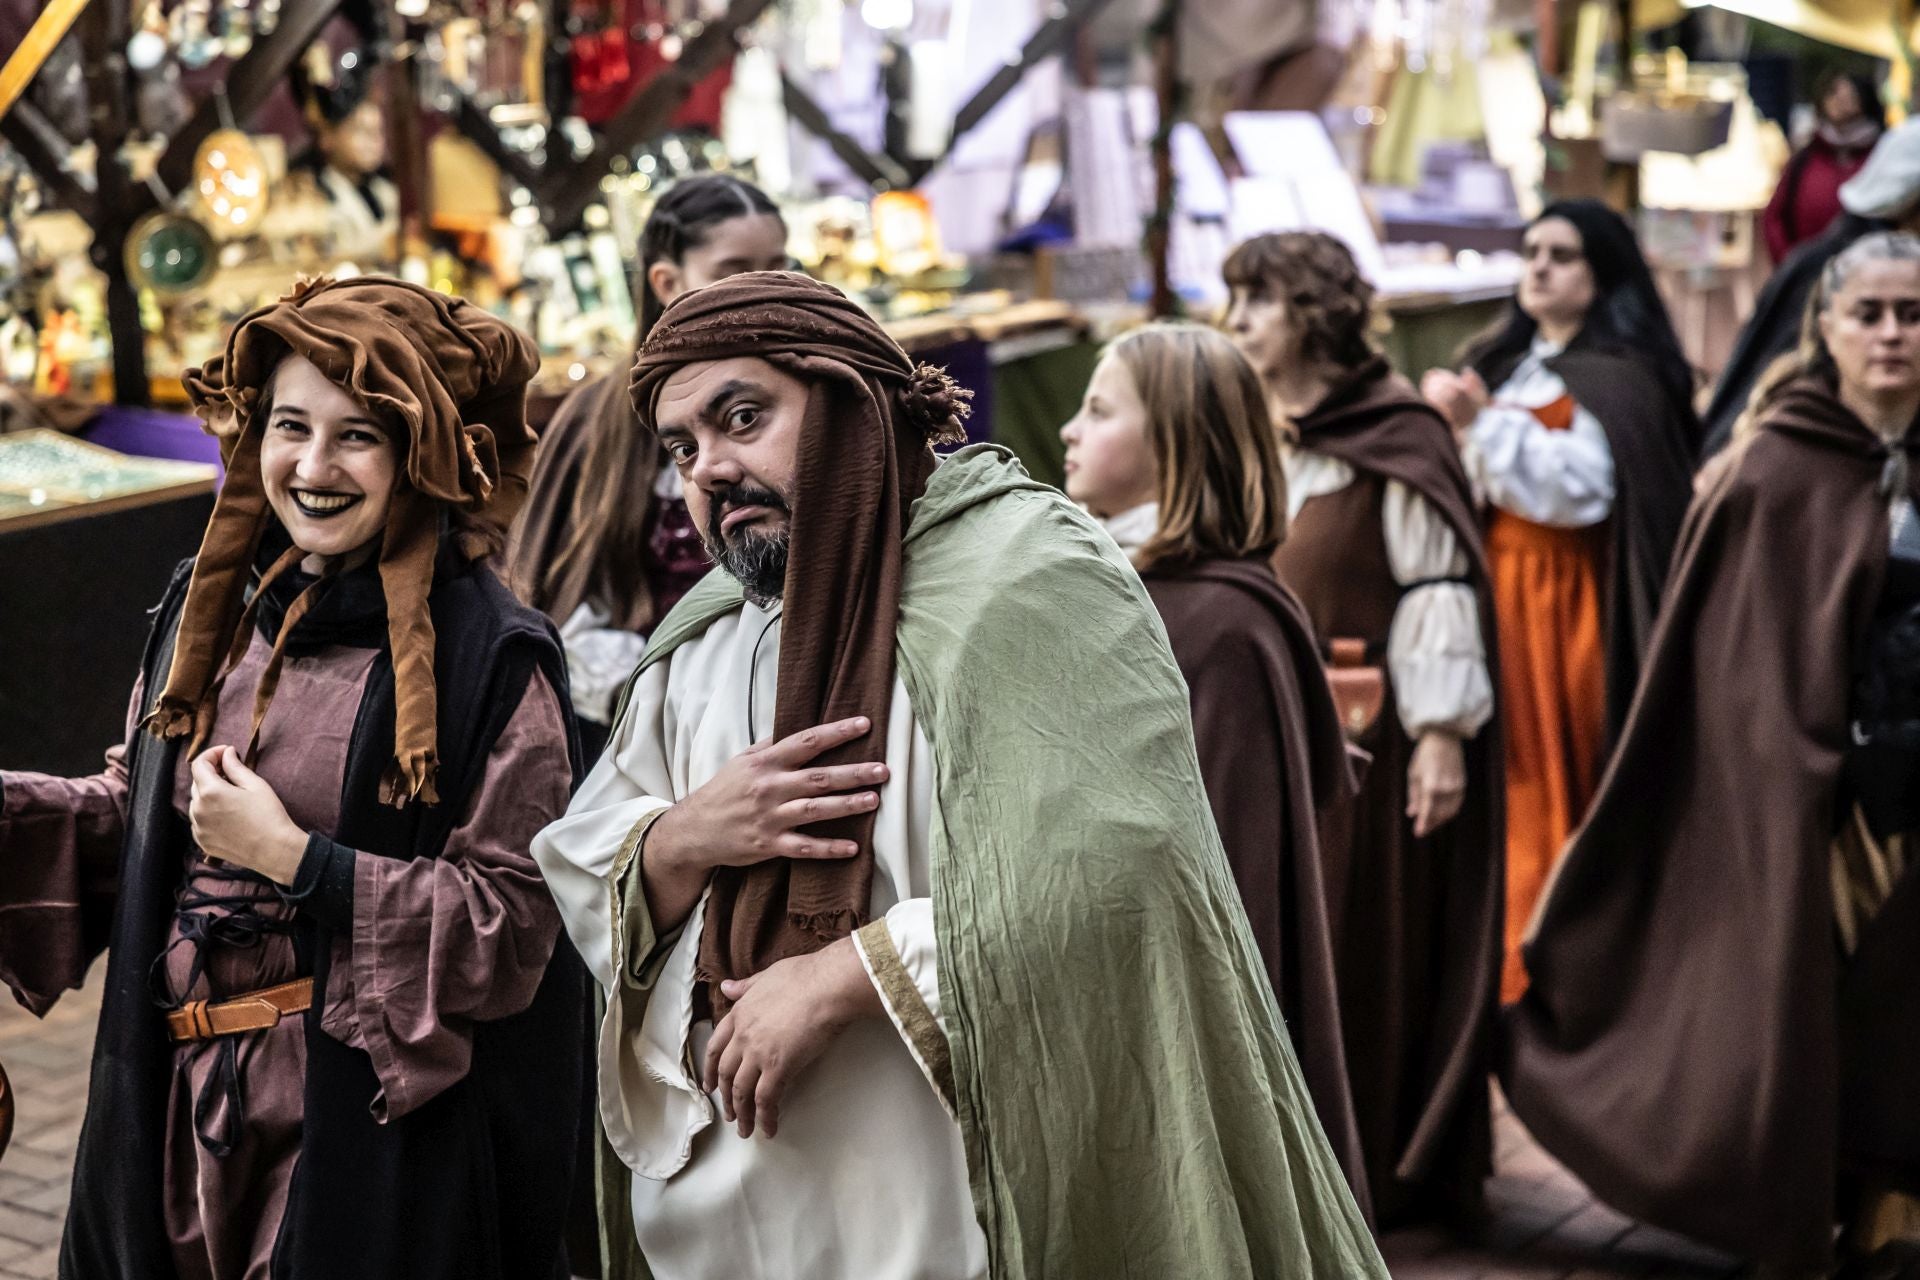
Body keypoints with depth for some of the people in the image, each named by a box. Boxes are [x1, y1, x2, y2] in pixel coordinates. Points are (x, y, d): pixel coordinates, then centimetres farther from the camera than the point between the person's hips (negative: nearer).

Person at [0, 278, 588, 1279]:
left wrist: (290, 855, -19)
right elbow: (137, 810, 14)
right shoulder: (207, 608, 4)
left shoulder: (494, 660, -14)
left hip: (370, 1125, -5)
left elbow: (513, 931, -16)